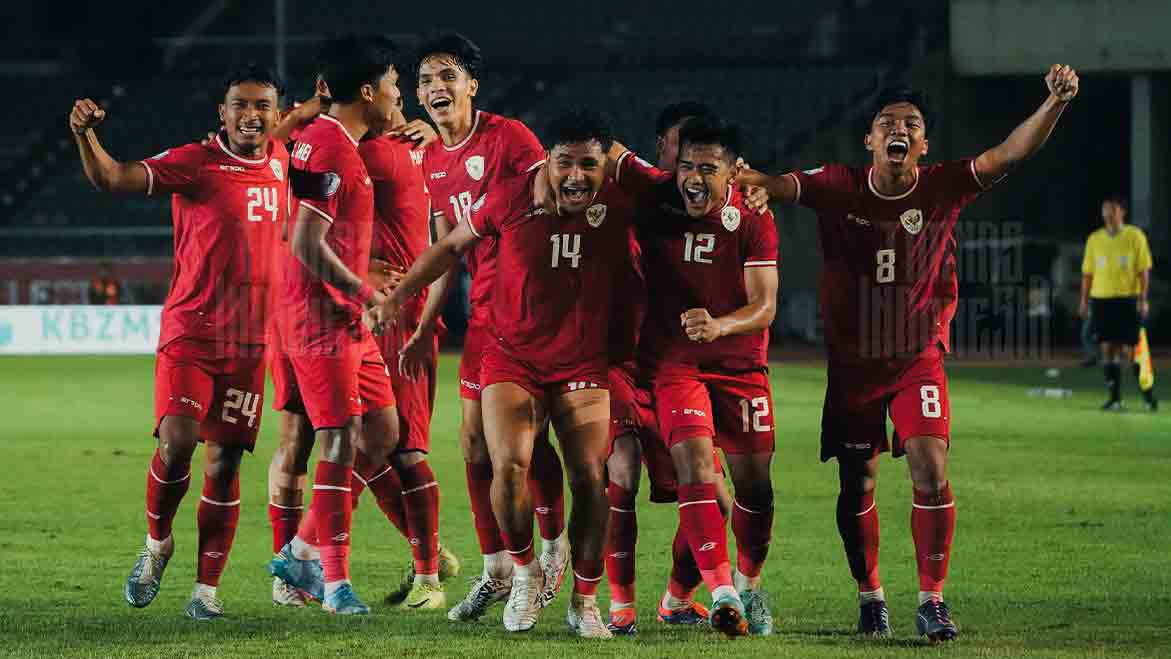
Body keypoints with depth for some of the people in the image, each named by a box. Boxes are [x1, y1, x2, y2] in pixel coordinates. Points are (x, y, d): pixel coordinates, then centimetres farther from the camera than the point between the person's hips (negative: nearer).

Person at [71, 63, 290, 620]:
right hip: (190, 331, -4)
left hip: (250, 342, 4)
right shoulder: (194, 163, -8)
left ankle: (207, 587, 10)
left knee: (224, 463, 3)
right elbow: (112, 178, -21)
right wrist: (85, 136, -38)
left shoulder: (282, 162, 7)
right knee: (176, 443, -18)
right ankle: (157, 542, 9)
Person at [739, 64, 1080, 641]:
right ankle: (869, 597, 26)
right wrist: (735, 175, -39)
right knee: (857, 485, 8)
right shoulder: (840, 188, -6)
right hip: (852, 360, 1)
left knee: (931, 471, -14)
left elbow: (1009, 153, -17)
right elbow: (779, 185, -16)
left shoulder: (942, 188, -7)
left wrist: (1055, 103, -32)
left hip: (919, 358, -1)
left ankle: (932, 601, -5)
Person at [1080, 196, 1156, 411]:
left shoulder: (1135, 236, -2)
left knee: (1130, 349, -4)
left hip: (1127, 298, -3)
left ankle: (1148, 395, 10)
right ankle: (1115, 397, 6)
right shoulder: (1094, 239, 8)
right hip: (1101, 299, 3)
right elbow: (1087, 272, 12)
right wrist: (1084, 300, 7)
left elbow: (1144, 270, -3)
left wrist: (1143, 299, -10)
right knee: (1107, 348, 1)